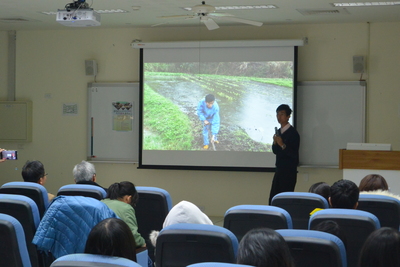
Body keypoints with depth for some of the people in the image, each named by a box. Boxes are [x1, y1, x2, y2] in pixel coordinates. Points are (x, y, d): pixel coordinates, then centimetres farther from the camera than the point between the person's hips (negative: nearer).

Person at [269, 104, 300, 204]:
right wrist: (275, 143, -4)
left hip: (289, 171, -8)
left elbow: (294, 154, -16)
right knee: (273, 199, 7)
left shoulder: (293, 133, -11)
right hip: (279, 169, 8)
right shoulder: (278, 131, 12)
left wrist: (283, 145, -26)